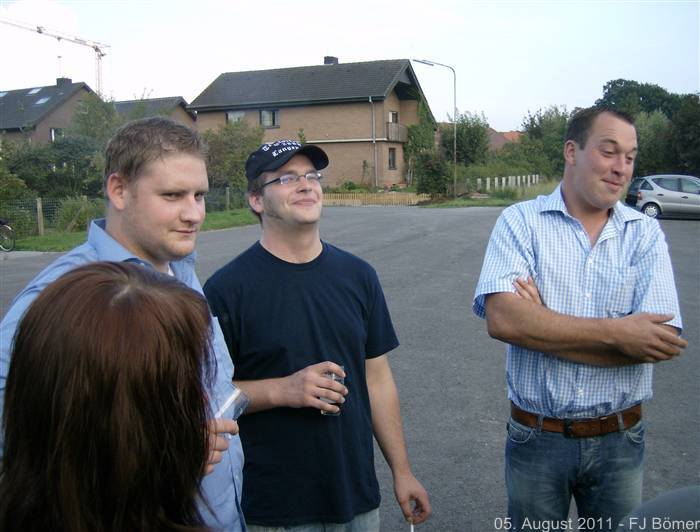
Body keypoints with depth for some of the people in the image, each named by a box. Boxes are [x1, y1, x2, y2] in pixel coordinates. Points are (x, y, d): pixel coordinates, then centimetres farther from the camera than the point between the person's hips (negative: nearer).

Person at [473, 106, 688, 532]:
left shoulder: (646, 235, -2)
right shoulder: (520, 222, -7)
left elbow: (659, 340, -15)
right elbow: (502, 319, -23)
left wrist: (542, 325, -19)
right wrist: (615, 332, -20)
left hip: (619, 442, 2)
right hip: (536, 438, -1)